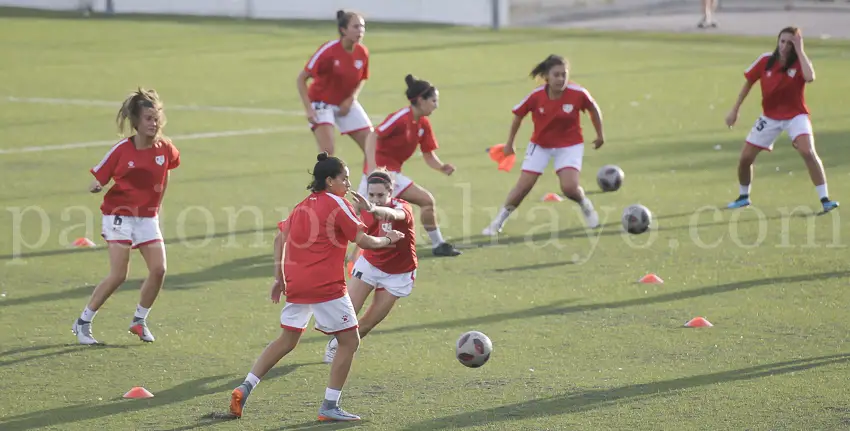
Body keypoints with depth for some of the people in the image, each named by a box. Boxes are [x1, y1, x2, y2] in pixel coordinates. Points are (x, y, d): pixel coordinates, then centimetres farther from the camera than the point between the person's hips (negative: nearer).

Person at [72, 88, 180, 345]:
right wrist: (96, 187, -33)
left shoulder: (165, 148, -3)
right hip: (120, 215, -4)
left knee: (159, 269, -8)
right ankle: (83, 323, 2)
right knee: (118, 275, -12)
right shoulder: (121, 150, -14)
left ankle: (139, 321, 13)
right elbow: (99, 178, -9)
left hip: (148, 217, 4)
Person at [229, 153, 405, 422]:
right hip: (326, 287, -8)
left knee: (287, 340, 20)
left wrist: (279, 277, 21)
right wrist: (388, 239, 10)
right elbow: (364, 241, -9)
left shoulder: (303, 205, 15)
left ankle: (244, 389, 9)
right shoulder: (338, 204, -6)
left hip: (296, 285, 8)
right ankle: (330, 407, 2)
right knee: (349, 341, 5)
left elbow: (280, 237, 16)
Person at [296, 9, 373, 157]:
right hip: (322, 102, -5)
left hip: (346, 104, 5)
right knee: (327, 152, -20)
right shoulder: (328, 50, -24)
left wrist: (351, 99, -8)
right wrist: (308, 109, -23)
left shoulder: (362, 52, -10)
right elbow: (301, 79, -18)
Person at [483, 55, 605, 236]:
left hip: (569, 145, -1)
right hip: (540, 145, 1)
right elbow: (518, 115, -4)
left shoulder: (577, 94, -22)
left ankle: (586, 206, 16)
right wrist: (509, 144, 4)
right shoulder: (536, 96, -20)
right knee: (523, 186, -2)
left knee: (569, 187, -19)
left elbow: (593, 109, -1)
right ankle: (498, 222, 16)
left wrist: (600, 134, 7)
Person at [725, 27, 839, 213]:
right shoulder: (765, 61, -10)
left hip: (795, 115, -3)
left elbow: (810, 77, -41)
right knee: (745, 157, 4)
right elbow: (748, 82, 5)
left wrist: (799, 50, -34)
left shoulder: (799, 63, -16)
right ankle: (744, 197, 31)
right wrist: (734, 110, 5)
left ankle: (825, 200, -22)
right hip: (770, 117, 3)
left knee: (808, 151, -28)